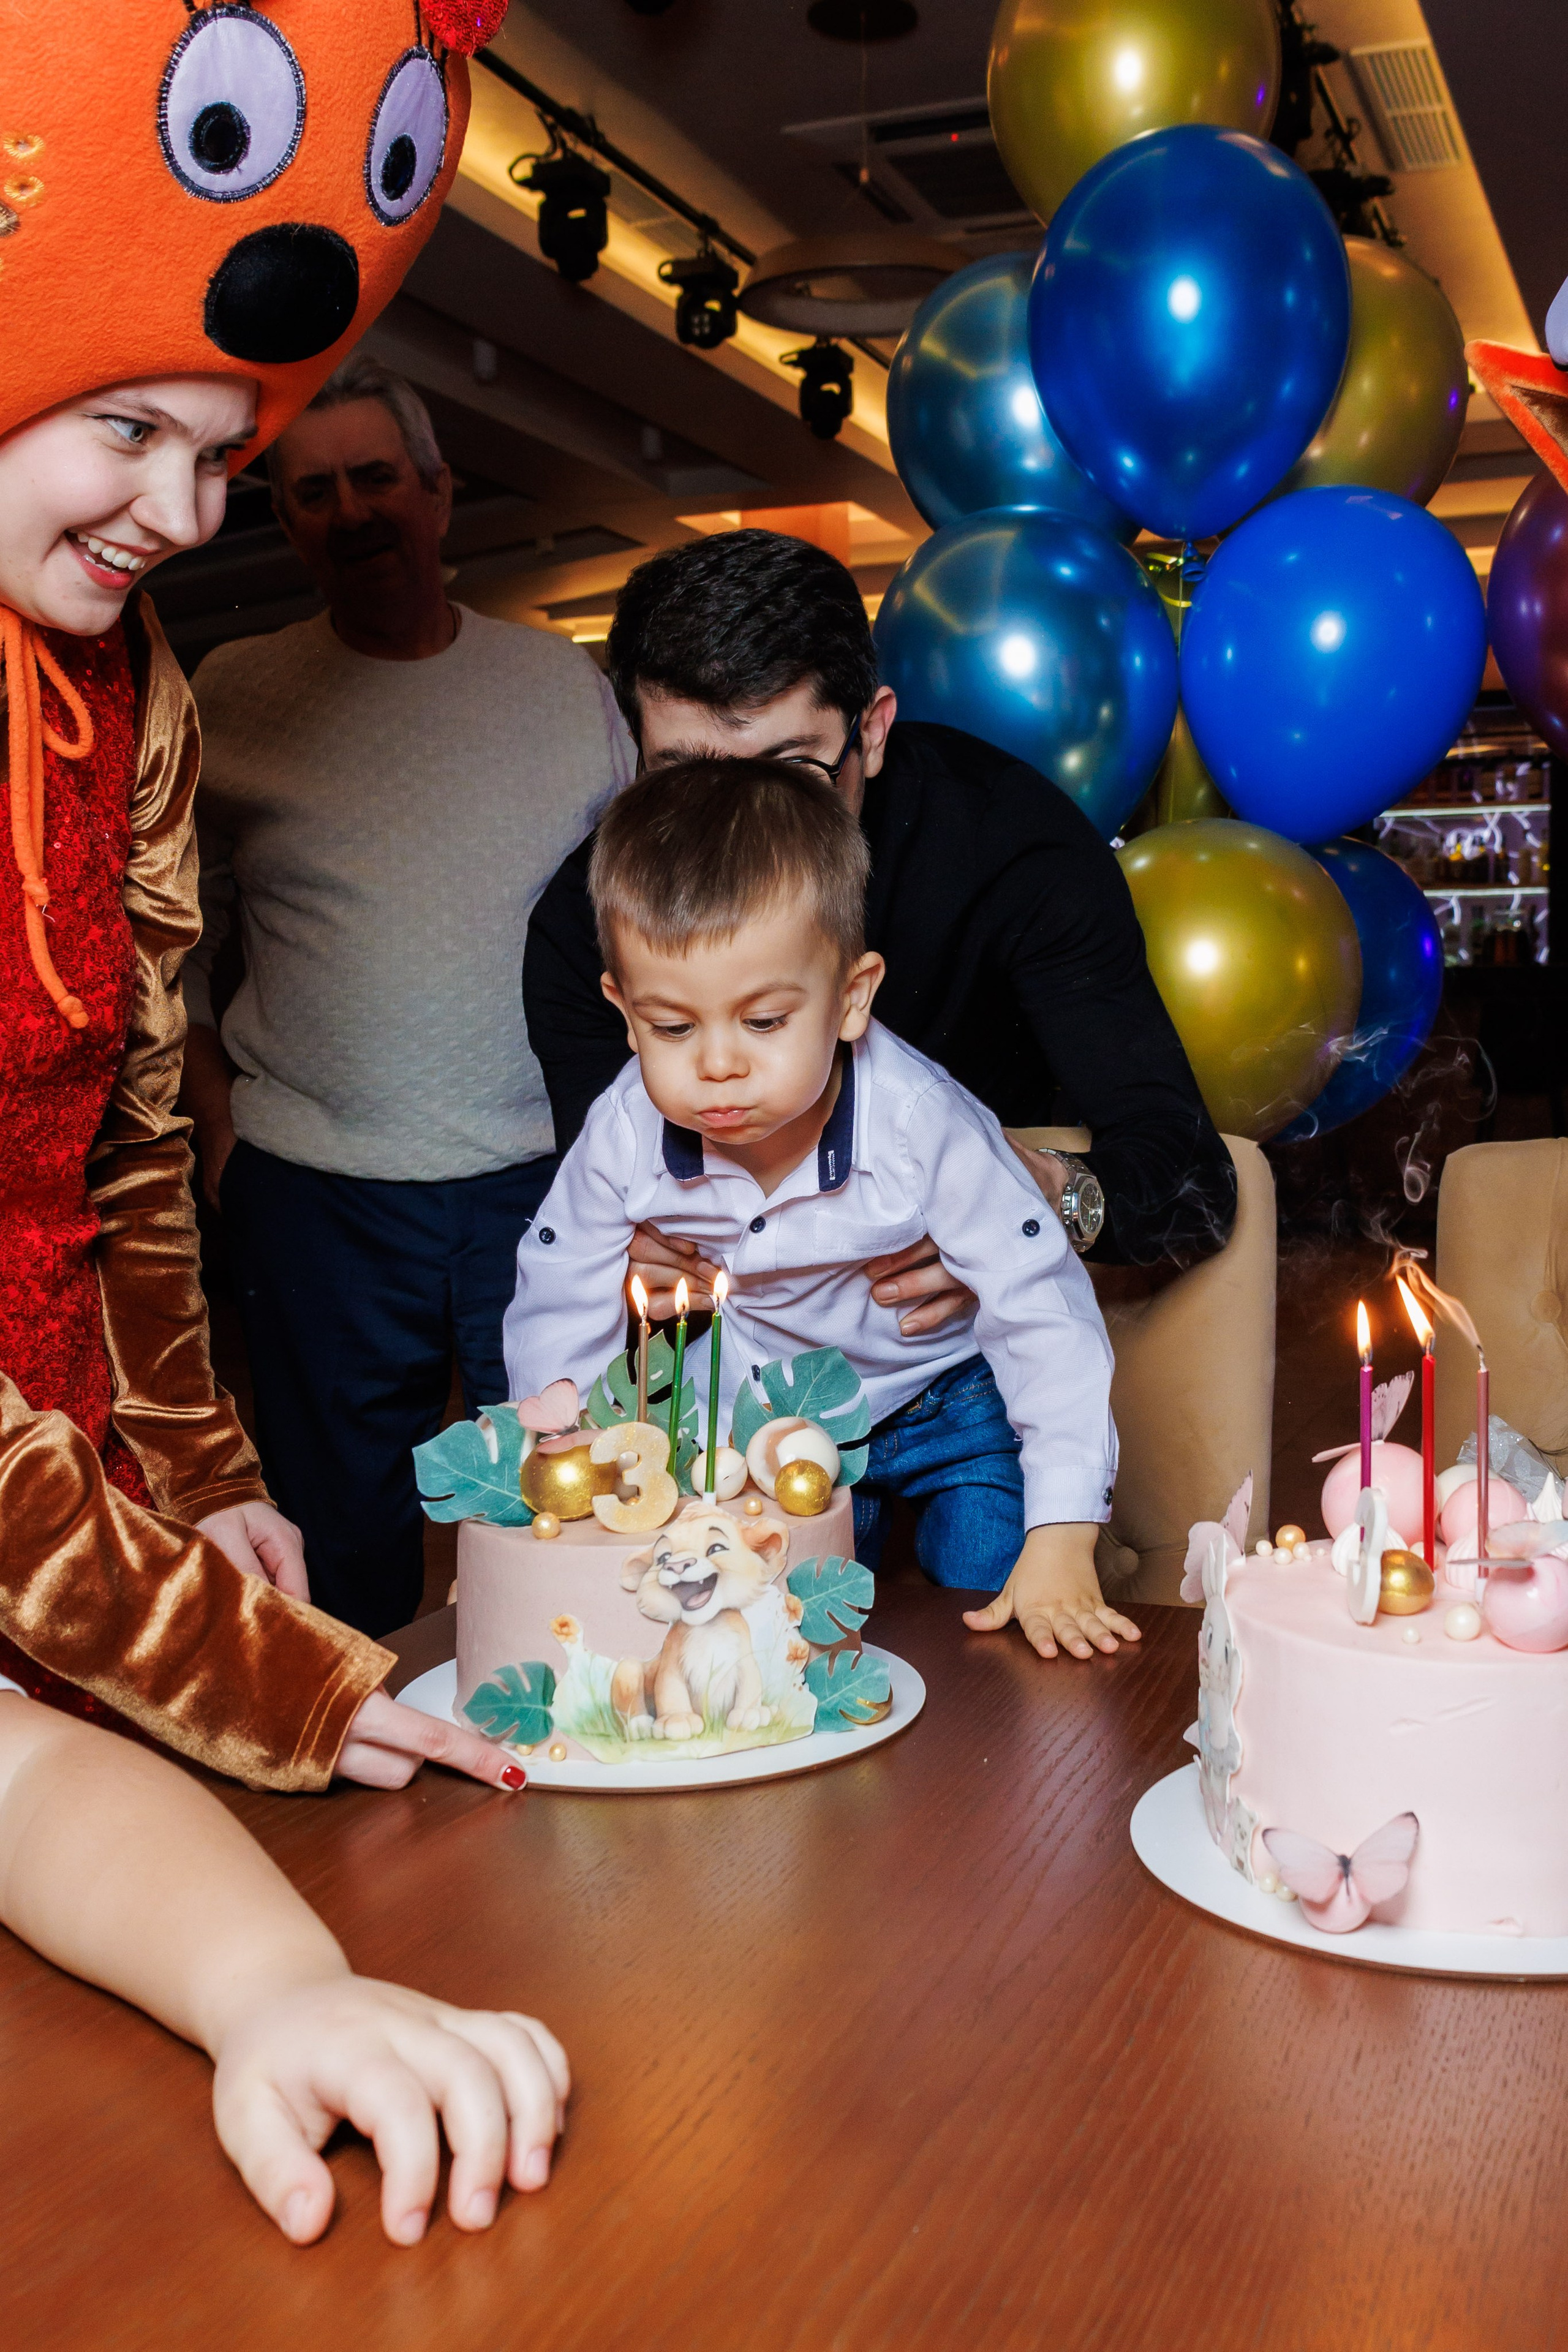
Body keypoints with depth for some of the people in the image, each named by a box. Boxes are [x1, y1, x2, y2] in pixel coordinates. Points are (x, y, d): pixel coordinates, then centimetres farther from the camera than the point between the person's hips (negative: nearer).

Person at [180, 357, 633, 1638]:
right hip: (315, 1185, 0)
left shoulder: (562, 679, 8)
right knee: (345, 1540, 8)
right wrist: (214, 1119, 0)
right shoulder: (232, 695, 5)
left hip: (546, 1175, 1)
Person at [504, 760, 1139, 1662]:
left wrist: (1061, 1538, -29)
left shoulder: (926, 1125, -32)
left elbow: (1044, 1318, -25)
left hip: (948, 1409, -2)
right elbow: (561, 1319, -7)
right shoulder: (623, 1137, -24)